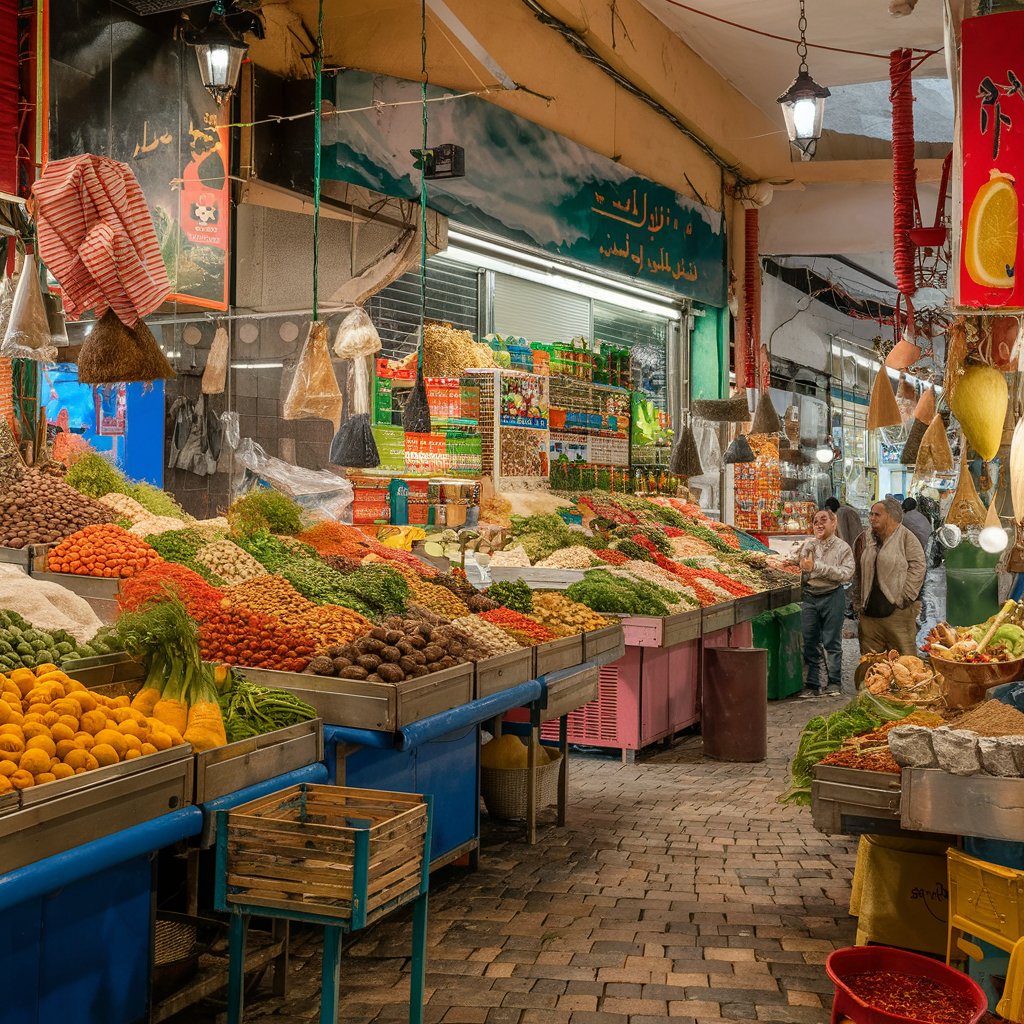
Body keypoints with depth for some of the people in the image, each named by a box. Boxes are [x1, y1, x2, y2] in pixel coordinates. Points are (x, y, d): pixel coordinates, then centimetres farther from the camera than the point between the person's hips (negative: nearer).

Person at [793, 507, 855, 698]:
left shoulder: (842, 547, -1)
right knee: (810, 642, 4)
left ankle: (834, 683, 10)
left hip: (832, 596, -3)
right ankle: (812, 684, 10)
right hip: (809, 596, 3)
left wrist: (818, 567, -19)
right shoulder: (807, 545, 8)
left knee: (832, 642, 1)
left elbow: (847, 573, -14)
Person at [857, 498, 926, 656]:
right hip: (870, 611, 6)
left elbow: (917, 567, -9)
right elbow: (860, 571, 19)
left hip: (897, 611, -6)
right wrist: (859, 602, 13)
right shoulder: (868, 538, 15)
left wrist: (903, 597, -13)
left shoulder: (906, 537, -3)